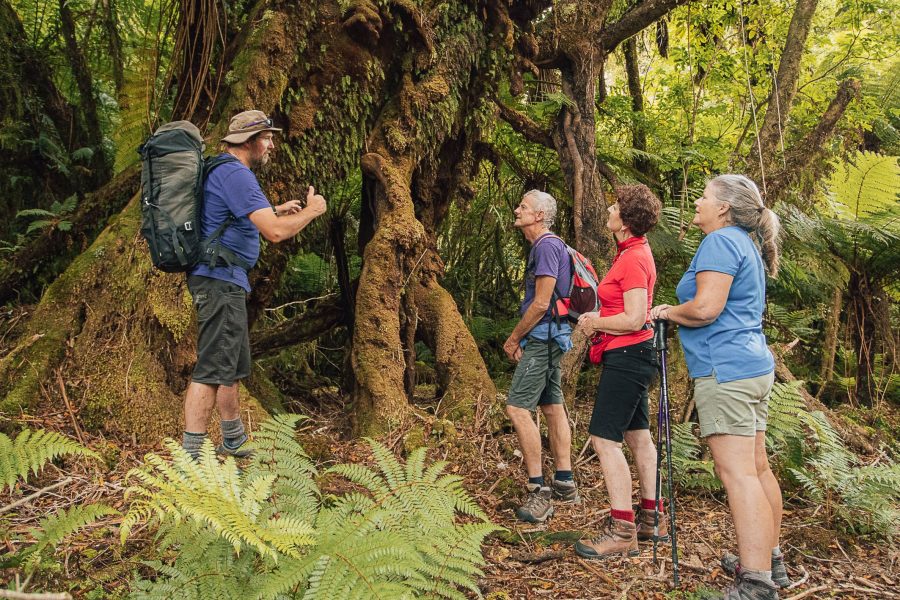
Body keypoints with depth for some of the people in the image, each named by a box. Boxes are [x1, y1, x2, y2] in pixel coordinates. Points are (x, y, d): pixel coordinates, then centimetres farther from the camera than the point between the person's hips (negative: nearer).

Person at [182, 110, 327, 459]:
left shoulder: (224, 171, 18)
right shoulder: (235, 174, -16)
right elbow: (274, 232, -24)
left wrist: (275, 210, 26)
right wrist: (311, 211, -8)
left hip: (227, 281, 11)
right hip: (220, 279, -11)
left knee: (233, 368, 19)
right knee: (212, 370, -10)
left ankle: (233, 442, 32)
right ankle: (191, 455, -8)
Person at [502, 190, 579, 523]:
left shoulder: (547, 246, -15)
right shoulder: (543, 246, 16)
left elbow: (541, 304, -19)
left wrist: (513, 339, -9)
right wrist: (521, 339, 13)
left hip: (543, 338, -11)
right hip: (548, 337, 11)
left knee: (517, 407, -12)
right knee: (553, 407, 13)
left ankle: (539, 491, -8)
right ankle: (564, 483, 21)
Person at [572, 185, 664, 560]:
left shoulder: (632, 259, -17)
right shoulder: (634, 252, 14)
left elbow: (634, 319, -22)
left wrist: (594, 323, -9)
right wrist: (598, 319, 11)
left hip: (626, 356, -11)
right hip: (632, 356, 11)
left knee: (604, 439, -9)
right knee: (637, 435, 16)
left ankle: (622, 532, -4)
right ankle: (651, 518, 27)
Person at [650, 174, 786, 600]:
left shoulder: (720, 241, -11)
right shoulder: (747, 245, 20)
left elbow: (704, 309, -20)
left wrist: (666, 312, -3)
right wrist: (676, 312, 20)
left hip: (725, 369, -10)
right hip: (754, 365, 11)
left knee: (737, 472, -11)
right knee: (756, 468, 15)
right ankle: (770, 563, 25)